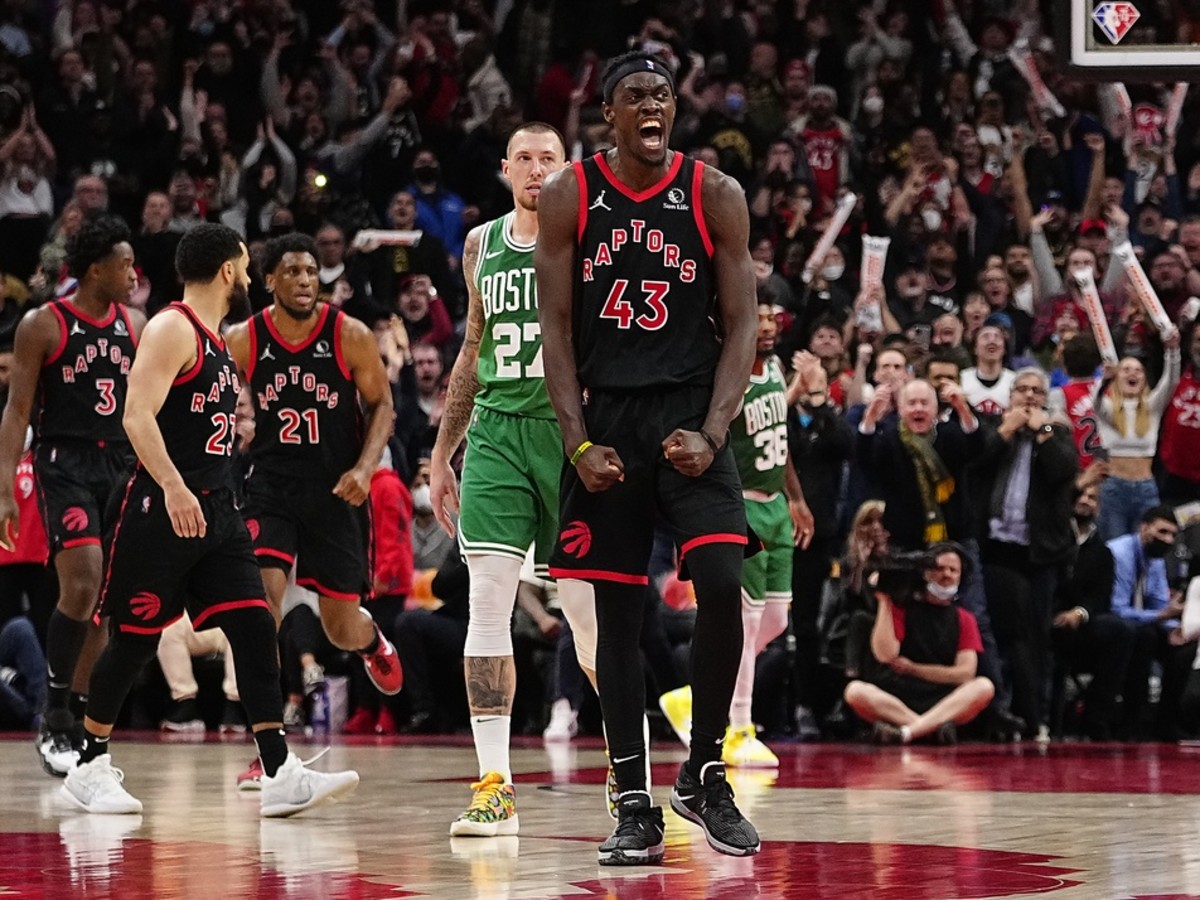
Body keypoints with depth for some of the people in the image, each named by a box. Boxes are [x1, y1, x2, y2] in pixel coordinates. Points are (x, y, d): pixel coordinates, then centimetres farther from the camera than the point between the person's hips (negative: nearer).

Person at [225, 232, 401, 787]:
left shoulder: (350, 336, -7)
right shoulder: (242, 342, -4)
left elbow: (381, 404, 0)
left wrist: (365, 467, -14)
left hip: (335, 490, 0)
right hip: (268, 484, 0)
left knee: (342, 628, 7)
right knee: (263, 597, -20)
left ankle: (371, 639, 49)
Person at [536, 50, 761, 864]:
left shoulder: (715, 196, 0)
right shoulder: (570, 196, 1)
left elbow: (741, 327, 0)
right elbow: (557, 329, 1)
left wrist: (712, 433, -13)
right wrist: (579, 444, -8)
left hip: (690, 414, -1)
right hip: (606, 419, 1)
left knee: (722, 585, -17)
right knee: (617, 612, 2)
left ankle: (705, 775, 0)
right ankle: (635, 805, 8)